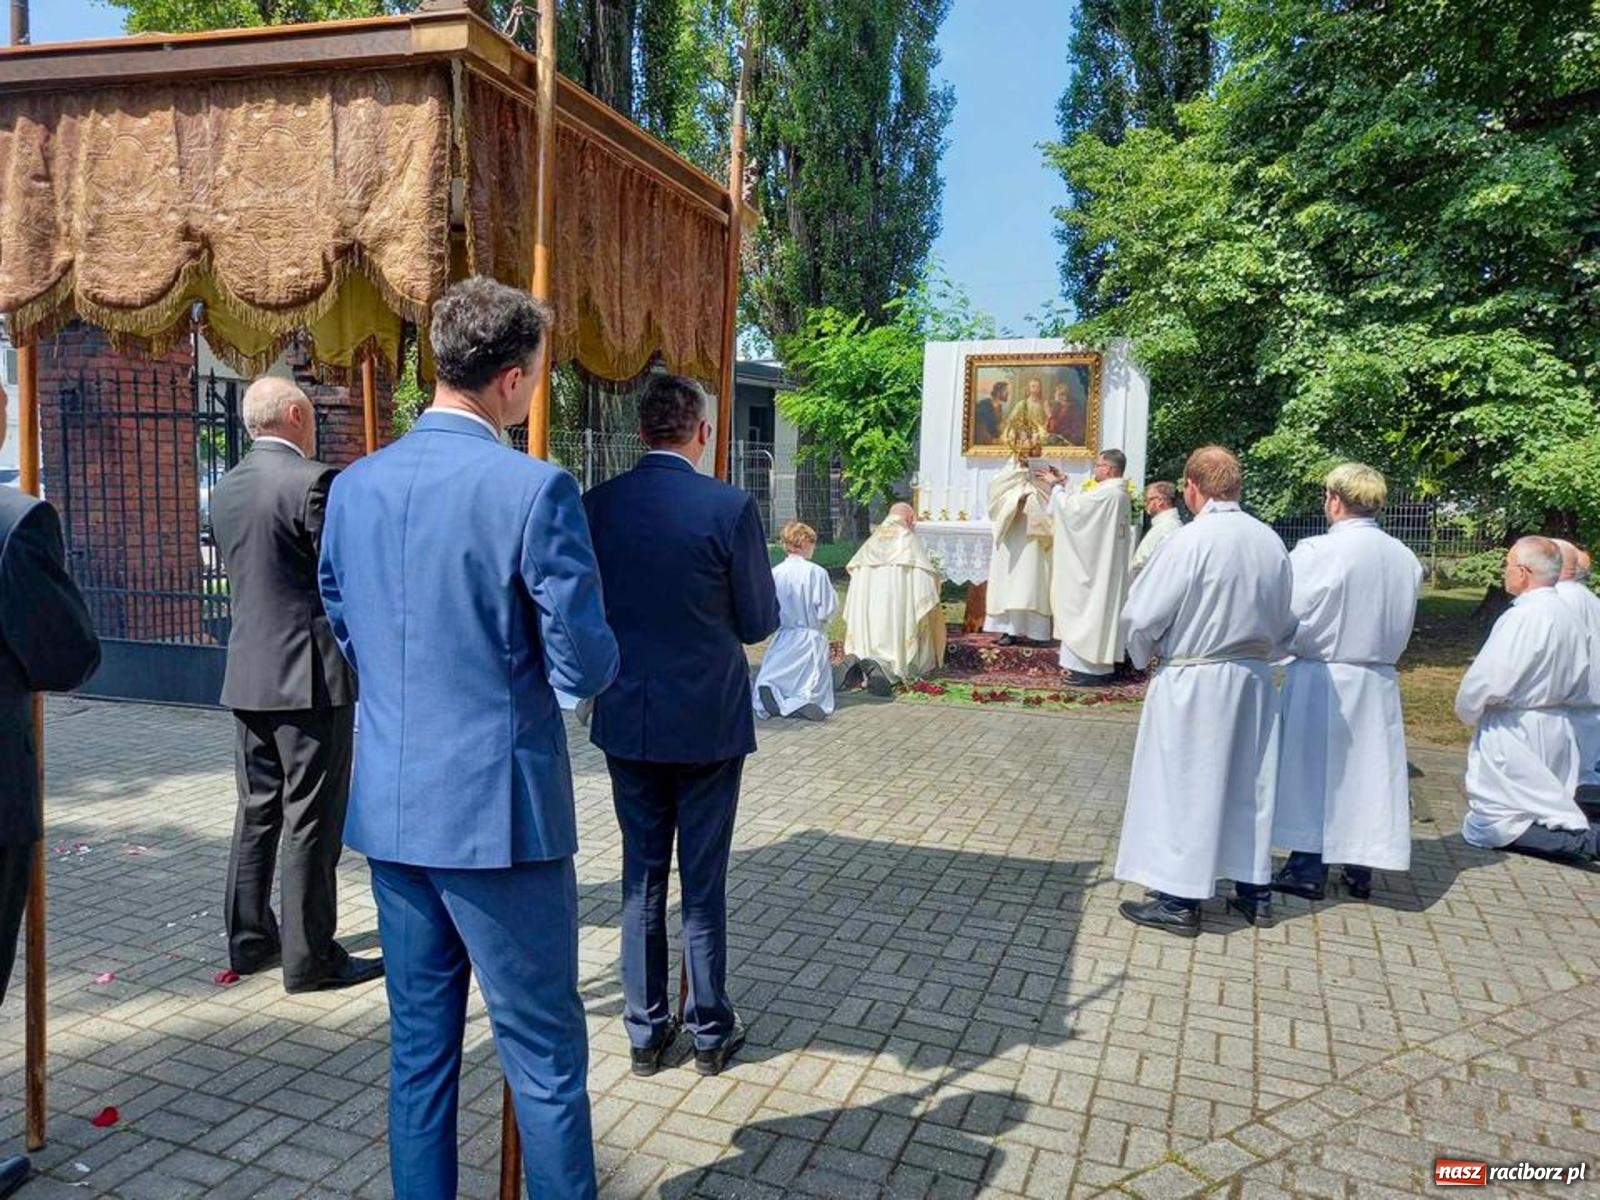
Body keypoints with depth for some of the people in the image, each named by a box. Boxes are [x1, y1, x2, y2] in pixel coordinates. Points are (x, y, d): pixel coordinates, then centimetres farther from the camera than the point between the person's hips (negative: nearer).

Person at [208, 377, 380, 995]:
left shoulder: (226, 488, 10)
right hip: (311, 676, -8)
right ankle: (310, 957, 9)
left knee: (258, 810, 17)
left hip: (247, 675, 8)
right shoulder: (313, 481, -15)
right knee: (312, 821, 0)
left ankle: (248, 939, 27)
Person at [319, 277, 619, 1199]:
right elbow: (585, 668, -16)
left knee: (419, 1047, 19)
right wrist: (600, 651, 6)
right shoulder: (535, 489, -16)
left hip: (389, 808, 6)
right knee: (546, 1056, 8)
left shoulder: (354, 486, 3)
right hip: (498, 811, -6)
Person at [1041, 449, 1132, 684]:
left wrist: (1056, 486, -1)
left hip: (1096, 567, -10)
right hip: (1107, 566, 10)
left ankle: (1091, 668, -2)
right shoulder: (1119, 494, 12)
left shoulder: (1106, 494, -20)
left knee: (1090, 610, -5)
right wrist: (1063, 486, 12)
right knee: (1103, 610, 13)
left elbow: (1070, 507, -16)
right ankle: (1102, 665, 18)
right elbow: (1081, 508, 16)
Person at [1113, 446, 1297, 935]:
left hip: (1193, 682, -6)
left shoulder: (1192, 539, -17)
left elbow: (1142, 616, -15)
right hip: (1254, 680, 6)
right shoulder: (1271, 542, 2)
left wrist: (1145, 653, 3)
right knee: (1249, 784, 16)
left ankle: (1179, 901, 11)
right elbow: (1284, 625, 11)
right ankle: (1254, 891, 28)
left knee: (1184, 786, 3)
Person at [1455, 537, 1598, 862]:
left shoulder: (1522, 617, -22)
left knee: (1490, 827, -2)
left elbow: (1488, 680, -23)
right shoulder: (1569, 617, 5)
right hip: (1556, 731, 9)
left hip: (1513, 733, -9)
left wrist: (1467, 712, -5)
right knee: (1547, 808, 22)